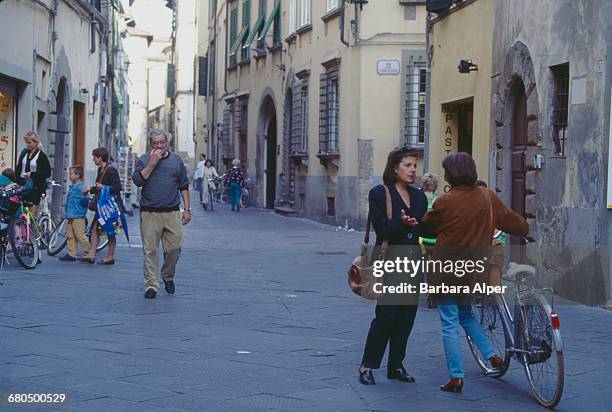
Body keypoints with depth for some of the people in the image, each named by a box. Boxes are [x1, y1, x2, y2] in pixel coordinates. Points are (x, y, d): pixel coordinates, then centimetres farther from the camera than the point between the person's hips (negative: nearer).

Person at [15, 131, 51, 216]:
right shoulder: (24, 153, 11)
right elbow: (17, 169, 13)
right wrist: (17, 182, -1)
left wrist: (32, 174, -15)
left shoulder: (41, 156, -4)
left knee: (32, 213, -7)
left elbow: (48, 173, -8)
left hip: (35, 187, -4)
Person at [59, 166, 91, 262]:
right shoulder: (72, 187, 14)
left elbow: (85, 202, -20)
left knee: (80, 235, -7)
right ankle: (71, 254, 16)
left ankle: (89, 253, 2)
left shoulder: (81, 187, -14)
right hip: (71, 216, 10)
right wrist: (66, 212, 26)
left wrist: (84, 195, -38)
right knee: (70, 236, 11)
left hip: (78, 217, -10)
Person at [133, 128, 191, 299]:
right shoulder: (144, 160, 6)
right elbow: (138, 180, -10)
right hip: (150, 213, -2)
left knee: (174, 248, 0)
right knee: (150, 250, -3)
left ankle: (168, 277, 25)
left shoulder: (176, 160, 12)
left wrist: (187, 209, 9)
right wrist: (152, 163, -12)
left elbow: (184, 187, 14)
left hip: (172, 213, 2)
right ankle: (151, 285, 2)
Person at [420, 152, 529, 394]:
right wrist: (526, 228, 27)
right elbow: (510, 220, 6)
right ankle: (491, 355, 14)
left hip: (448, 272, -5)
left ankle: (456, 377, 2)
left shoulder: (445, 202, -16)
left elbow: (426, 228, -1)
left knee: (450, 323, 3)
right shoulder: (487, 197, -4)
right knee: (466, 314, 26)